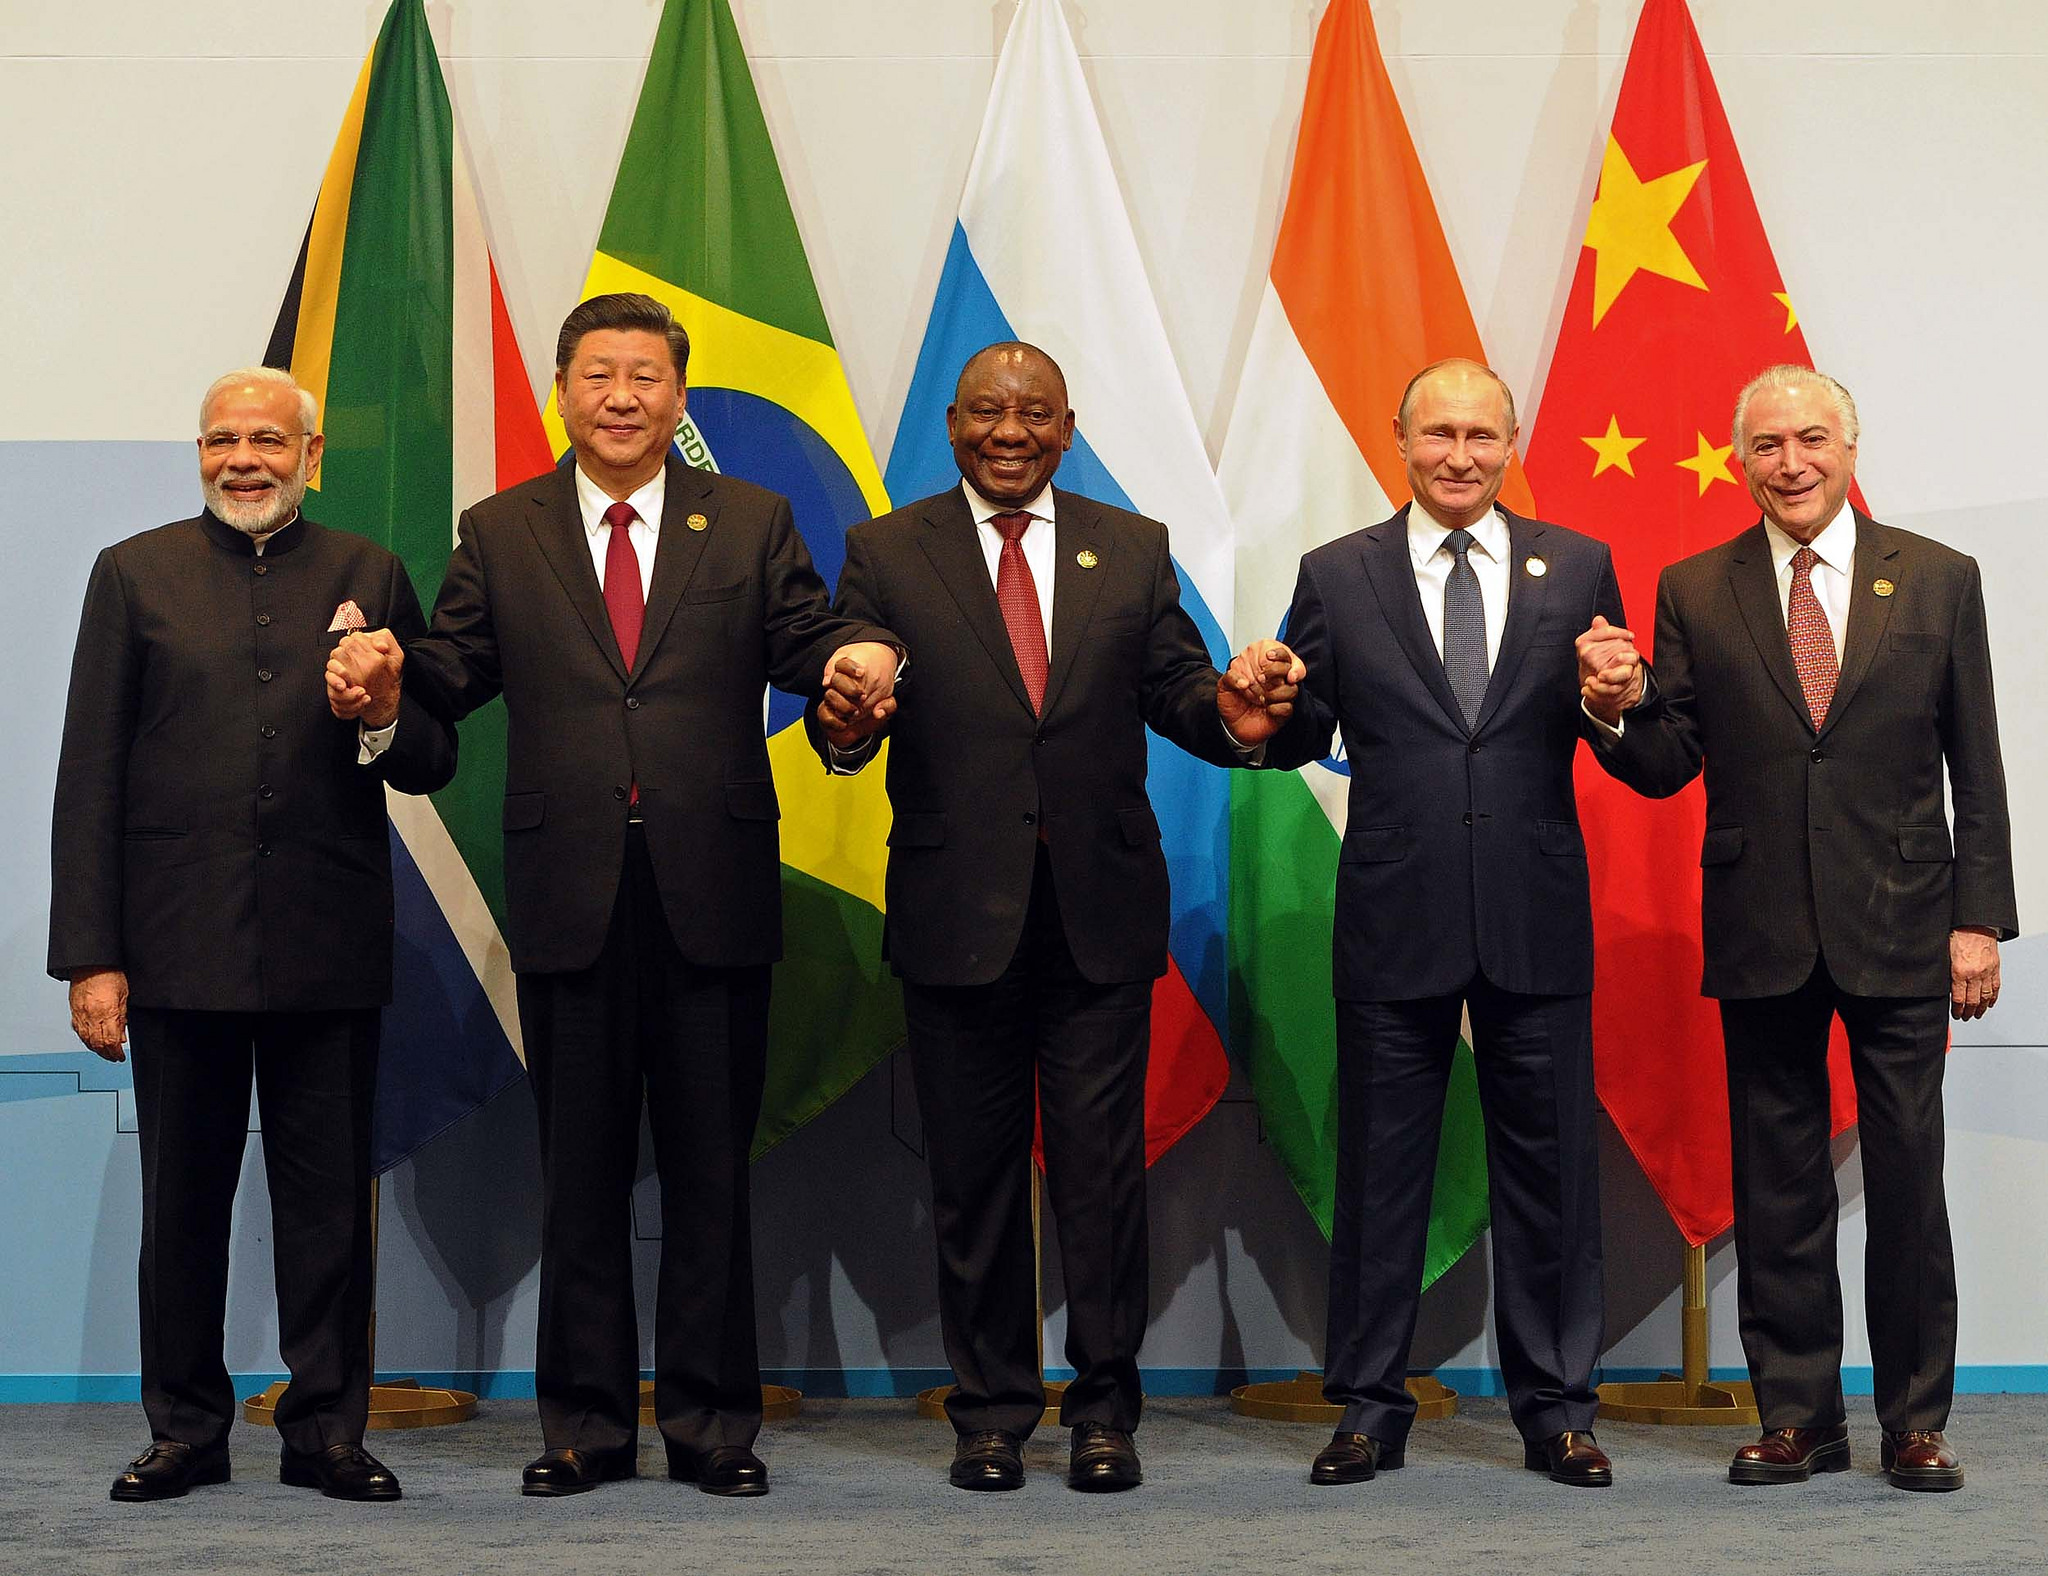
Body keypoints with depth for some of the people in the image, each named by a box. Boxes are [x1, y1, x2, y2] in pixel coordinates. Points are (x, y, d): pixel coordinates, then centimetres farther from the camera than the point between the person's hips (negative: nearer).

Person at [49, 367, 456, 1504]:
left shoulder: (368, 577, 9)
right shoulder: (135, 573, 7)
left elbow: (434, 764, 9)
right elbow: (89, 777, 2)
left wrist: (385, 719, -15)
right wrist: (90, 954, -4)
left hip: (330, 944, 0)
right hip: (181, 942, 0)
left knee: (330, 1199, 5)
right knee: (183, 1199, 8)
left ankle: (329, 1430, 15)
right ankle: (184, 1430, 20)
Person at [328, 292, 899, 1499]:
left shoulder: (752, 524, 10)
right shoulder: (501, 533, 11)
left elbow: (804, 641, 0)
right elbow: (456, 673, 5)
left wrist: (860, 654, -22)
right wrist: (386, 674, -15)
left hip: (713, 893, 0)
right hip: (569, 896, 1)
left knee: (711, 1167, 5)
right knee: (580, 1171, 7)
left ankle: (712, 1420, 16)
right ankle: (587, 1422, 18)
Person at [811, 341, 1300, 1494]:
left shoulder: (1134, 550, 10)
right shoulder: (887, 553, 5)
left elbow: (1176, 690, 6)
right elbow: (848, 706, -1)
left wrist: (1231, 718, -16)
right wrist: (845, 726, -24)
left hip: (1101, 914, 1)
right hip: (957, 913, 0)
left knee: (1105, 1170, 3)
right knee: (975, 1173, 8)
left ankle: (1105, 1410, 14)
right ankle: (992, 1410, 19)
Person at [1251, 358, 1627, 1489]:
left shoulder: (1576, 569, 6)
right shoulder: (1337, 577, 5)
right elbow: (1302, 740, 5)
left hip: (1537, 925, 1)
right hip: (1394, 921, 0)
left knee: (1549, 1169, 8)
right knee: (1379, 1170, 8)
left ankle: (1555, 1406, 20)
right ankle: (1370, 1406, 19)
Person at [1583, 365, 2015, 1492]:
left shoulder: (1938, 580, 4)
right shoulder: (1696, 593, 4)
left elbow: (1976, 767, 4)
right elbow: (1668, 769, 3)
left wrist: (1979, 919, -1)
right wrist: (1623, 706, -18)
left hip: (1899, 930, -1)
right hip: (1762, 934, 1)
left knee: (1907, 1178, 3)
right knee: (1778, 1185, 7)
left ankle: (1917, 1420, 15)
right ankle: (1797, 1416, 18)